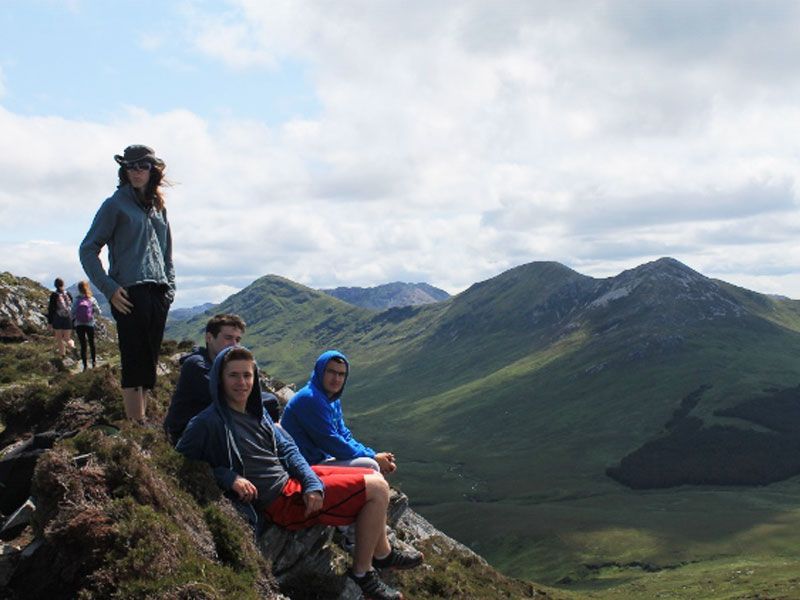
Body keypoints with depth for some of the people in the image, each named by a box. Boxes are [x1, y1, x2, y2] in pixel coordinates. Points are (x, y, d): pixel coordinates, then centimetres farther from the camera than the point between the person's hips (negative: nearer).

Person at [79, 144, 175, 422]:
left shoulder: (158, 207, 18)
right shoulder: (116, 204, 0)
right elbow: (88, 249, -3)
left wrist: (169, 287, 10)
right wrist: (109, 288, -11)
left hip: (158, 294, 6)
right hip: (130, 295, -6)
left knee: (148, 364, 9)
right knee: (134, 364, -7)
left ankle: (141, 421, 16)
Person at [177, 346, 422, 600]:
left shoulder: (256, 411, 7)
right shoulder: (209, 422, -19)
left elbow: (287, 449, 7)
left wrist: (312, 482, -9)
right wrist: (229, 478, -25)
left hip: (292, 476, 9)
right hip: (279, 501, -9)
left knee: (375, 478, 13)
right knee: (376, 488, -10)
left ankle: (382, 553, 32)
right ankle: (362, 573, 5)